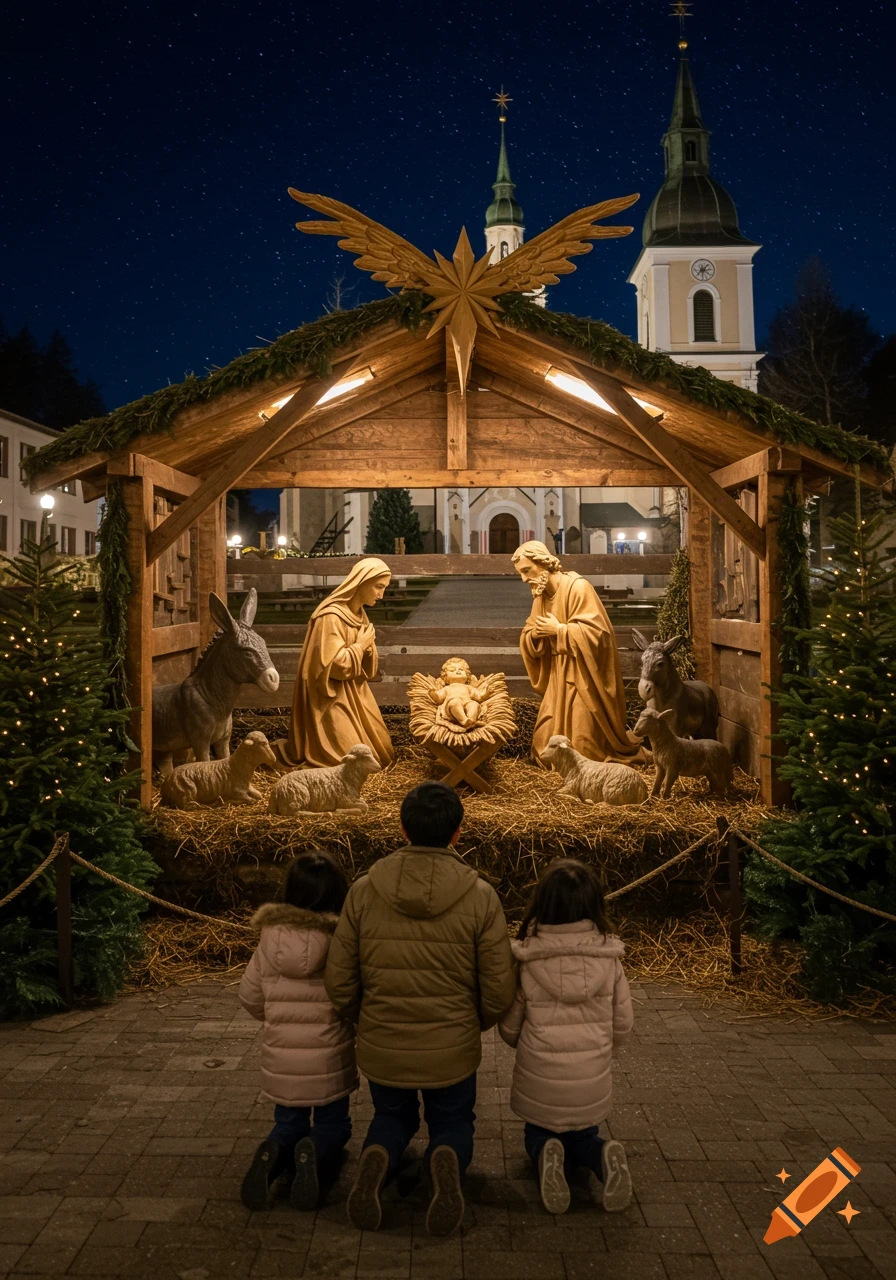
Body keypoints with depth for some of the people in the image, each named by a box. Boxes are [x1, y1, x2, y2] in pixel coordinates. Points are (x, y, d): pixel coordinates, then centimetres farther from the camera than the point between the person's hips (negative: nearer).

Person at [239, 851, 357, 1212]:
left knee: (289, 1124, 21)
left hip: (281, 1058, 2)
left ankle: (274, 1154, -11)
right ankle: (315, 1152, -14)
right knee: (333, 1124, 18)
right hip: (330, 1057, -2)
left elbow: (249, 997, 1)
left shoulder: (271, 938, -8)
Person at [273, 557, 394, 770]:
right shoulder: (331, 616, -21)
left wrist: (368, 647, -10)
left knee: (380, 752, 13)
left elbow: (366, 667, 11)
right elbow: (334, 664, -26)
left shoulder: (359, 615, 7)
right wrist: (360, 645, -14)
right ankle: (282, 751, 9)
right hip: (331, 699, -9)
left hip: (353, 694, 9)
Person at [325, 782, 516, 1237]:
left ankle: (377, 1158, -4)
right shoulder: (480, 897, -13)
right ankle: (446, 1160, -8)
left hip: (380, 1048, 1)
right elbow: (499, 993, -9)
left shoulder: (363, 891, -10)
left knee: (392, 1118, 30)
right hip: (453, 1051, -1)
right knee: (453, 1123, 26)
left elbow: (340, 985, -5)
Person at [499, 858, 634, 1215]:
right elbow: (622, 1025, -2)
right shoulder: (609, 958, -11)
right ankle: (601, 1156, -5)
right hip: (592, 1083, 1)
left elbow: (509, 1029, -5)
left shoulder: (526, 961, -15)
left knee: (536, 1133, 27)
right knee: (581, 1136, 28)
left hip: (538, 1081, -1)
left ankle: (543, 1157, -7)